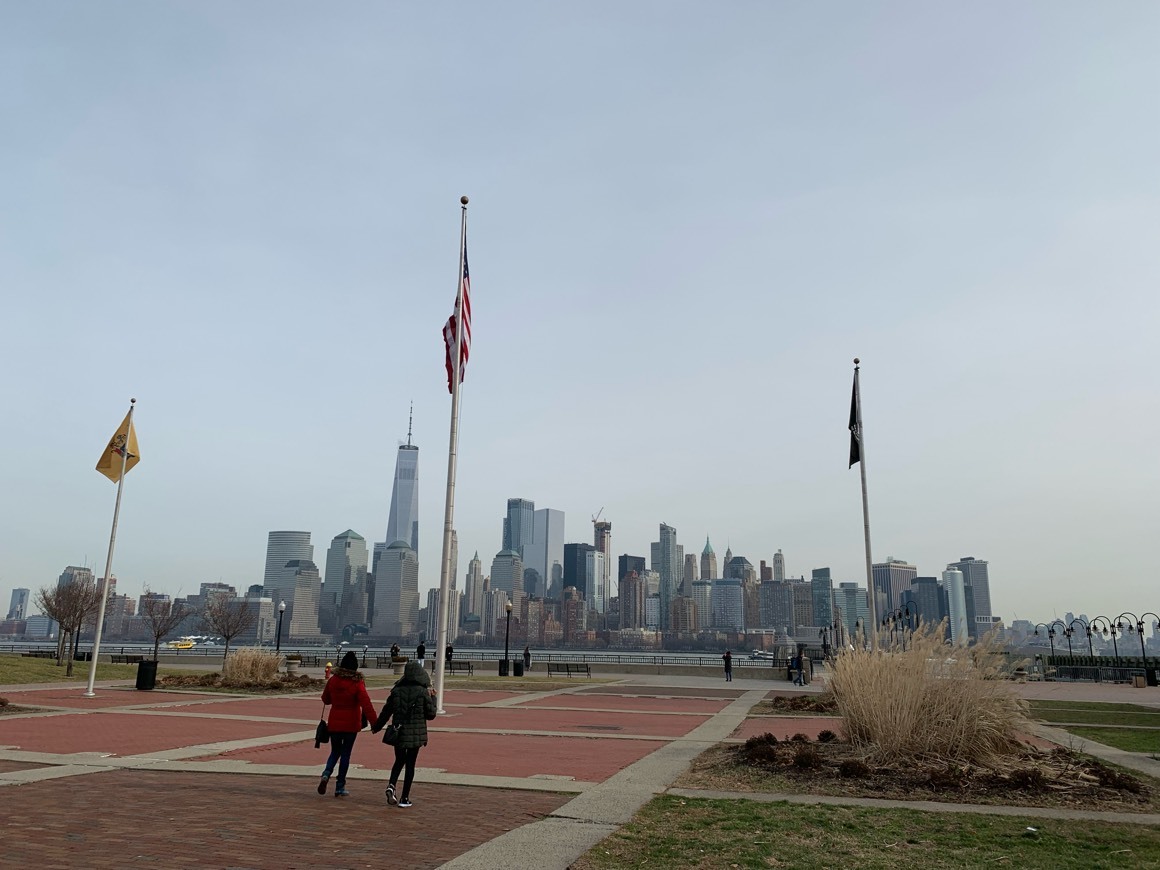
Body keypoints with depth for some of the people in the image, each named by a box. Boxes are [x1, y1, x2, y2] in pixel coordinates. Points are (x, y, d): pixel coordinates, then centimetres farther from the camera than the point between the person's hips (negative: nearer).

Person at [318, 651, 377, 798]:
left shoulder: (333, 680, -4)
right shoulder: (357, 683, -14)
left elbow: (325, 699, 10)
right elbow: (366, 704, -19)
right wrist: (374, 722, -19)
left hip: (334, 723, 3)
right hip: (351, 724, -3)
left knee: (335, 752, 18)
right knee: (345, 754, 7)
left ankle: (326, 774, -8)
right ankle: (340, 787, 10)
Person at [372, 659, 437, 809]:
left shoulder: (397, 691, -3)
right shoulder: (423, 692, -10)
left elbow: (386, 711, 5)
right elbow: (431, 715, -2)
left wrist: (376, 727, 19)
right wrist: (432, 698, 9)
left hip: (399, 733, 2)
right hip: (416, 734, -2)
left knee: (399, 760, 20)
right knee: (410, 764, 7)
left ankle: (392, 785, -3)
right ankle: (404, 798, 9)